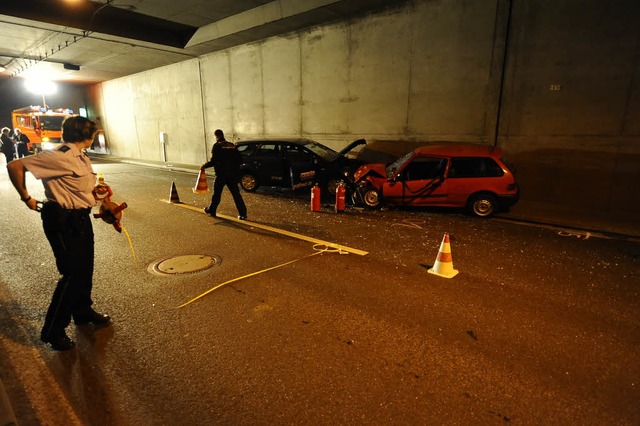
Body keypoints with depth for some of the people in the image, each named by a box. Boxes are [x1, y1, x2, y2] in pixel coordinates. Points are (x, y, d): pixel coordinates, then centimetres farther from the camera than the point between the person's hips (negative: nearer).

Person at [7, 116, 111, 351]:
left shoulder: (81, 157, 8)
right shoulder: (59, 157, -21)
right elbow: (14, 166, -20)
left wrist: (97, 192, 4)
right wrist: (26, 198, -11)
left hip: (80, 218, 9)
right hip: (62, 220, -9)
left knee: (85, 269, 19)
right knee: (72, 274, -3)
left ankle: (83, 312, 39)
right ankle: (52, 331, 14)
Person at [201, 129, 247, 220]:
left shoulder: (217, 146, -6)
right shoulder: (232, 145, 10)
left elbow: (214, 161, -14)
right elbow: (240, 159, 10)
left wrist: (204, 166, 1)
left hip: (221, 174, -4)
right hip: (233, 174, 4)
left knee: (217, 193, 12)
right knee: (236, 194, 4)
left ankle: (212, 210, 27)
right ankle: (243, 214, -2)